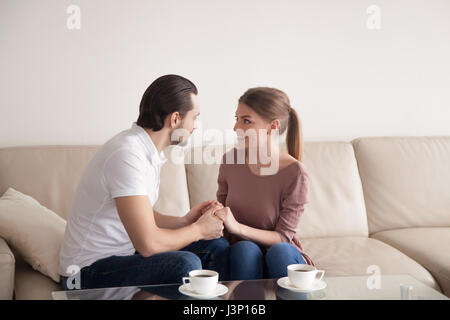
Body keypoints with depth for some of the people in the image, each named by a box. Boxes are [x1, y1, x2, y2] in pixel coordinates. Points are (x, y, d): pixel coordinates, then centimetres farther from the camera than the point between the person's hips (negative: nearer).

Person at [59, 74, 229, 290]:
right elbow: (148, 244, -29)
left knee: (217, 246, 4)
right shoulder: (127, 155, -25)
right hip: (90, 271, -10)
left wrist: (183, 221, 2)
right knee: (185, 264, -30)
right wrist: (198, 230, -12)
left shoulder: (149, 151, 7)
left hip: (126, 253, 10)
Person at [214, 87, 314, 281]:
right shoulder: (230, 160, -3)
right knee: (245, 249, -31)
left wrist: (236, 227, -28)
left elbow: (282, 237, -14)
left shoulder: (295, 173, -15)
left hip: (283, 256, -2)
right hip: (240, 257, 2)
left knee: (280, 251, -34)